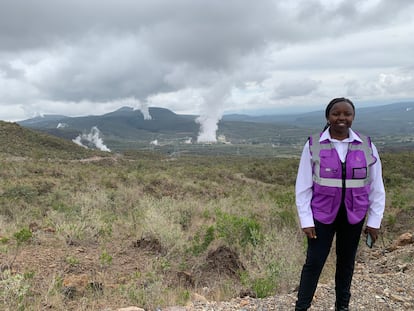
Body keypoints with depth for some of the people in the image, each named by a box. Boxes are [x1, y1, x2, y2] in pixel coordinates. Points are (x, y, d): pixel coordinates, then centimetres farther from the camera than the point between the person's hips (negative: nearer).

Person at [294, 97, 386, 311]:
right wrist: (306, 221, -8)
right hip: (322, 213, -2)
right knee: (314, 261, 0)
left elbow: (376, 187, 3)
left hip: (353, 215, 2)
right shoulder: (314, 145, -8)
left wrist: (374, 221, 3)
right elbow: (303, 186, -6)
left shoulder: (366, 147, -3)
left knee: (346, 261, 16)